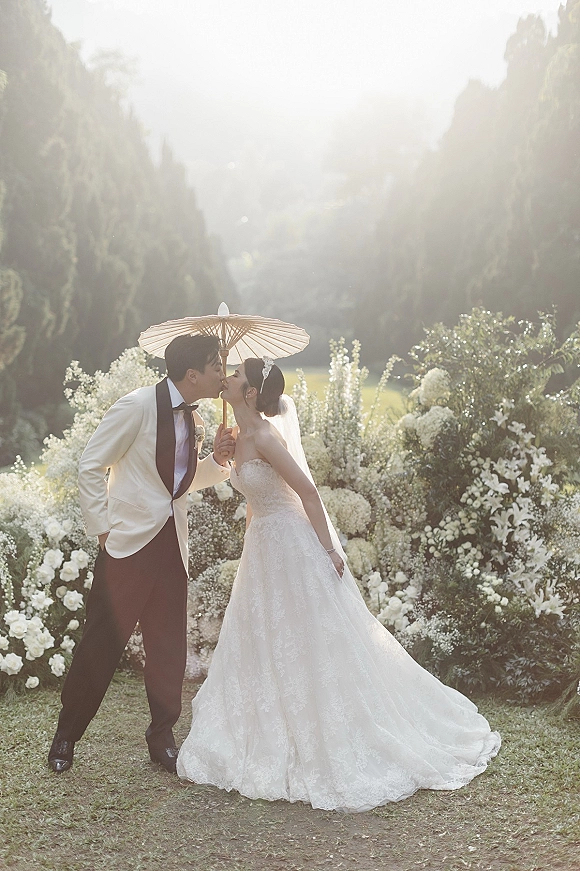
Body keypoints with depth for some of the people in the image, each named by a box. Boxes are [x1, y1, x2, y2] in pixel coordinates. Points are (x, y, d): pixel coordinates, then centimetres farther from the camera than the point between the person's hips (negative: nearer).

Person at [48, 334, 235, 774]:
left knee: (170, 646, 9)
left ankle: (162, 737, 23)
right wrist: (102, 527, -9)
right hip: (129, 540, -6)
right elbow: (91, 466, -8)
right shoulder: (138, 405, -12)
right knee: (103, 640, 1)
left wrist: (217, 460, 2)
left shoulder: (194, 419, 10)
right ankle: (66, 735, 17)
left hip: (172, 544, 6)